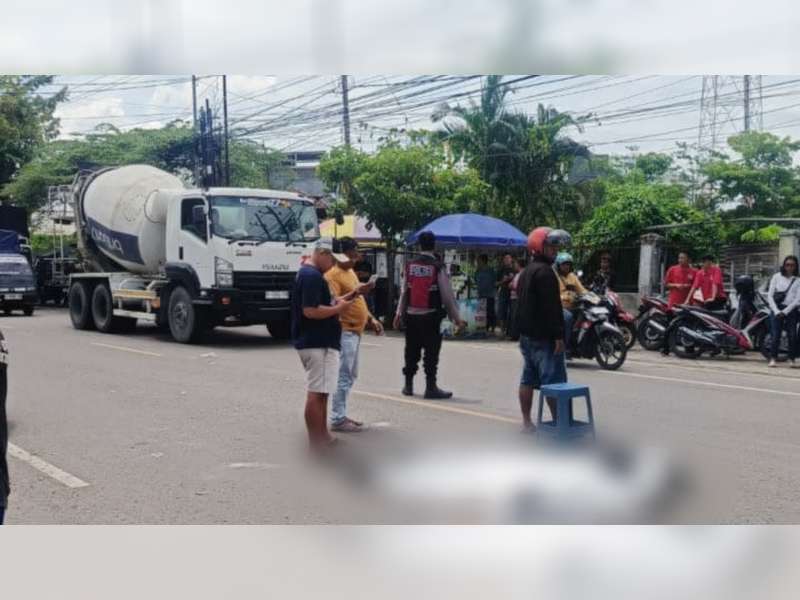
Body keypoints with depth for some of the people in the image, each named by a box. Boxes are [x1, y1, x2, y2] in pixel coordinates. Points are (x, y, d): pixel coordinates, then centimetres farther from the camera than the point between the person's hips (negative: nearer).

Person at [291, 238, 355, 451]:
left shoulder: (306, 273, 17)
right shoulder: (312, 276, -17)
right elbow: (310, 311, -24)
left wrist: (340, 300, 10)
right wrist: (339, 308, -14)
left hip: (317, 342, 11)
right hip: (318, 344, -11)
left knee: (320, 393, 17)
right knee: (317, 393, -7)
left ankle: (322, 437, 24)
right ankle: (318, 442, -4)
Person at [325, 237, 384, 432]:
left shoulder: (350, 271, 17)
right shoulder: (333, 275, -14)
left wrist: (371, 319, 15)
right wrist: (355, 292, -32)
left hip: (355, 332, 10)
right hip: (344, 332, -10)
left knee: (350, 376, 15)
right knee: (343, 376, -8)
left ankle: (341, 415, 22)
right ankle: (337, 419, -3)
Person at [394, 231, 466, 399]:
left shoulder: (410, 265, 2)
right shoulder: (438, 267, -10)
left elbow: (404, 291, 5)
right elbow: (447, 294, -8)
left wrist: (399, 313, 13)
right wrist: (456, 317, -2)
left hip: (411, 315, 4)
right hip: (431, 316, -4)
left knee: (411, 351, 13)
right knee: (431, 352, 0)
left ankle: (408, 385, 20)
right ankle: (431, 387, 0)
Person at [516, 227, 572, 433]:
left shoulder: (526, 271, 18)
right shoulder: (544, 271, -15)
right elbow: (552, 306, -20)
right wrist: (558, 335, -21)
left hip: (526, 335, 10)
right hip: (544, 337, -10)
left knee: (528, 378, 11)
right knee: (553, 380, -7)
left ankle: (526, 422, 15)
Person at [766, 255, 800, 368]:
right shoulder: (777, 277, 4)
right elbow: (769, 295, 2)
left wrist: (785, 311, -9)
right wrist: (776, 311, -8)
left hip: (790, 310, 1)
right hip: (776, 309, -1)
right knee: (776, 335, -6)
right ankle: (773, 359, -1)